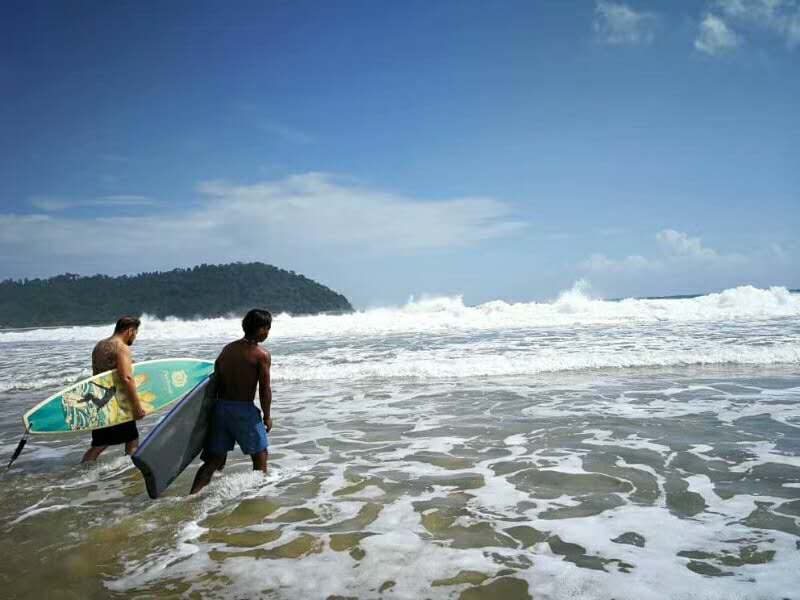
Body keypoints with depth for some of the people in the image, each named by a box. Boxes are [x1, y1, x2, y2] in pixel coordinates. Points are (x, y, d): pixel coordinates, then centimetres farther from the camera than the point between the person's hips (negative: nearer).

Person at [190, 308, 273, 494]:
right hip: (244, 409, -6)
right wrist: (267, 416, 3)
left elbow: (215, 385, 9)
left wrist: (219, 409, 18)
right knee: (260, 455, 15)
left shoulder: (227, 348, 9)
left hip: (220, 407, 6)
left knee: (214, 459, 11)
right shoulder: (262, 354, -9)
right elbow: (265, 390, -9)